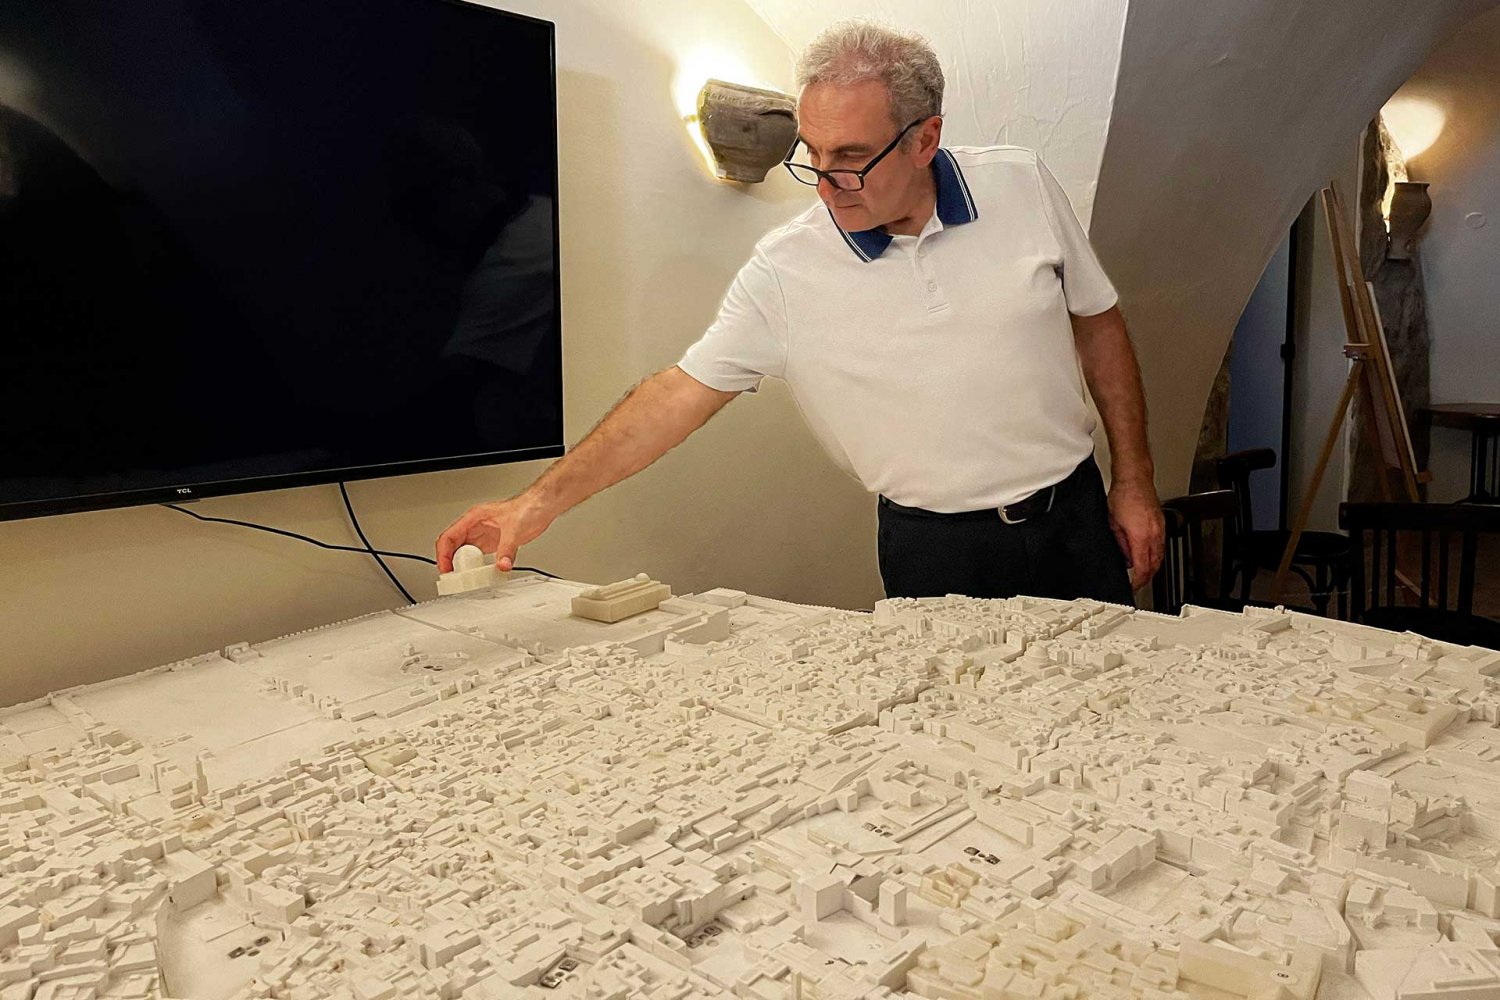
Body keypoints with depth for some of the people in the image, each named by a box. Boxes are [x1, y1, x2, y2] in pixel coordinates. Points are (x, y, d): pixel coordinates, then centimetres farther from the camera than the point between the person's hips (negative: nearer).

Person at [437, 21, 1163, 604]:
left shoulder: (1022, 185, -6)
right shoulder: (785, 270, -12)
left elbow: (1098, 326, 3)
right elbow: (680, 394, -12)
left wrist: (1134, 481, 3)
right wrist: (541, 501, -18)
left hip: (1075, 516, 3)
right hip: (935, 552, -2)